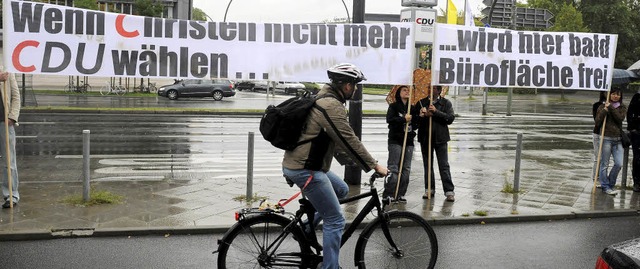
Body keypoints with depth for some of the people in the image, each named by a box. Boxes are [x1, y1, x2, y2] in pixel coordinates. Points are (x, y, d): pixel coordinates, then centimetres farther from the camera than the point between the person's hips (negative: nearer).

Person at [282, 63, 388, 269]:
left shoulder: (324, 99, 14)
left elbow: (339, 140, 24)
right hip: (305, 169, -10)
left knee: (342, 189, 26)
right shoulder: (332, 106, -18)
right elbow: (349, 141, -19)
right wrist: (374, 166, -11)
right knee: (335, 221, -3)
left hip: (301, 163, 10)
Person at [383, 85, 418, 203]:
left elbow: (415, 125, 14)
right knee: (393, 168, -10)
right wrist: (404, 119, -17)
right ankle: (388, 194, -8)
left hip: (409, 141, 5)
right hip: (395, 140, -5)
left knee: (406, 169, 2)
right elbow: (389, 119, -13)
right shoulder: (393, 106, 3)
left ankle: (400, 194, 7)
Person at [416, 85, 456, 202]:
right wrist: (424, 115, -18)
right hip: (425, 138, 2)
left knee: (444, 166, -3)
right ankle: (429, 189, 17)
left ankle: (449, 191, -1)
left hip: (441, 138, -2)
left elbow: (451, 118, -6)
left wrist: (436, 112, -16)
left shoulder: (446, 103, 6)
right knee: (428, 165, 9)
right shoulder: (421, 103, 9)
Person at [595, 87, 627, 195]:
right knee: (604, 164, 0)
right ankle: (605, 187, 10)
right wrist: (605, 110, -14)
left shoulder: (622, 108, 11)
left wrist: (611, 108, -13)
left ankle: (610, 183, 18)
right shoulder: (602, 107, 3)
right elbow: (597, 123, -6)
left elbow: (620, 118, -10)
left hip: (618, 139, 3)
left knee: (619, 164, -2)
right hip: (606, 138, -3)